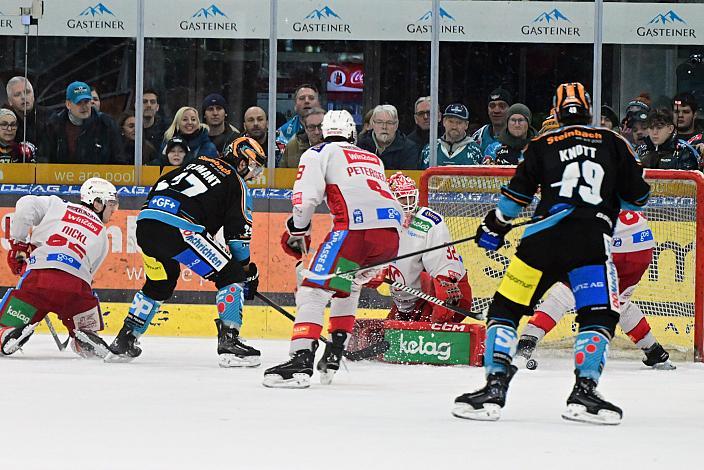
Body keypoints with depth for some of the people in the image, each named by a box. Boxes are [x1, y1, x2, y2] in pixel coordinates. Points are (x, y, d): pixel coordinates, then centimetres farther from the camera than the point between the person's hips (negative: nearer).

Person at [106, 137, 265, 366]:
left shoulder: (198, 163, 31)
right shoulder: (236, 183, 12)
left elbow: (159, 186, 31)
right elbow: (238, 233, 7)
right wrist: (247, 269, 18)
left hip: (145, 224, 7)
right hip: (179, 229, -7)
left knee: (159, 285, 30)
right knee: (231, 276, 2)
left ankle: (124, 341, 30)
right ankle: (229, 342, -8)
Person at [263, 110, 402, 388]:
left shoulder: (319, 153, 15)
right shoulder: (374, 159, 34)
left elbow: (306, 195, 0)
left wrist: (297, 231, 15)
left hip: (354, 228, -6)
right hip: (391, 232, 6)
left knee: (313, 291, -6)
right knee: (347, 287, 30)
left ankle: (301, 361, -25)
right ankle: (333, 357, 24)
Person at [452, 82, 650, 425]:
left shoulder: (541, 145, 14)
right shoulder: (613, 143, 14)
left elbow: (518, 193, 11)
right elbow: (637, 197, 15)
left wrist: (494, 225, 26)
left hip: (544, 240, 1)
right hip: (592, 242, -1)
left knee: (506, 307, 10)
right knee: (599, 317, 6)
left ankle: (494, 387, 0)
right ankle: (584, 392, -9)